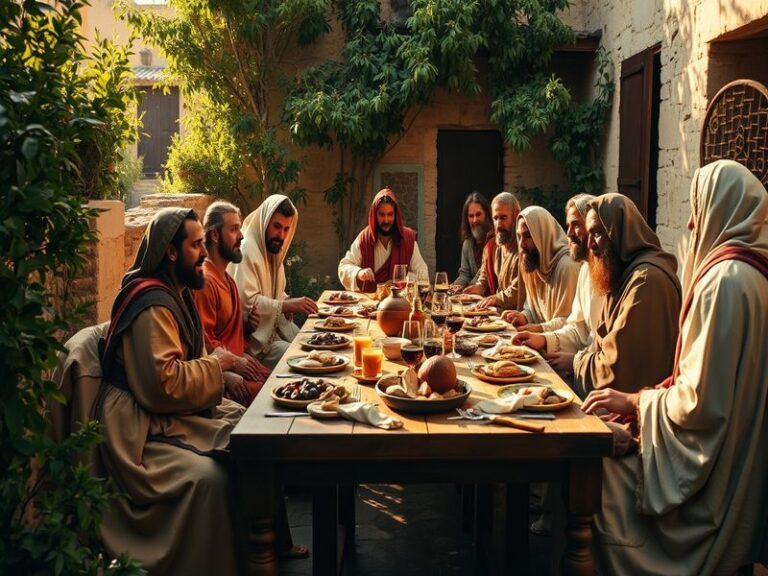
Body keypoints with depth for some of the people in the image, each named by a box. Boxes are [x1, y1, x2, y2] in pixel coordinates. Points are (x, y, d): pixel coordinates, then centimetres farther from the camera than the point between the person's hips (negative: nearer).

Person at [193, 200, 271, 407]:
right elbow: (203, 341, -21)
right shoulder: (205, 281, -15)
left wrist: (247, 326, 8)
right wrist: (234, 362, -21)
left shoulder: (227, 279, 17)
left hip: (238, 362, 9)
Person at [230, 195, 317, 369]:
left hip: (275, 324, 9)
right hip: (254, 336, -9)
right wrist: (287, 306, -28)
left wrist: (290, 303, -1)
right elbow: (247, 302, -26)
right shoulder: (246, 251, -18)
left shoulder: (272, 249, 12)